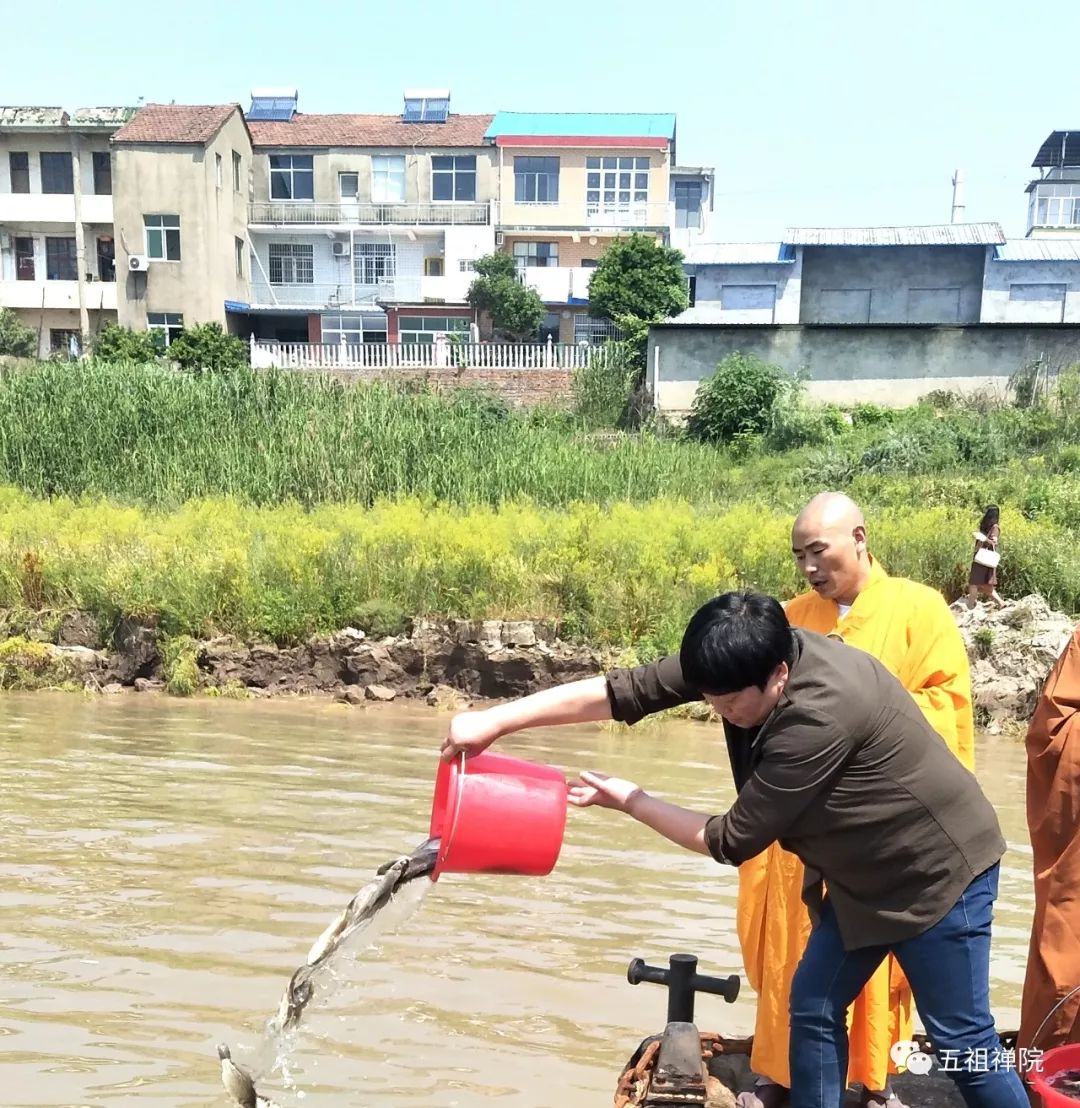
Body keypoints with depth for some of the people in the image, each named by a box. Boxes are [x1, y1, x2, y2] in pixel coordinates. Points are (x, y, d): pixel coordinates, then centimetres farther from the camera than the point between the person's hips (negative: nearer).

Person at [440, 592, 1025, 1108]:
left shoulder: (820, 717, -37)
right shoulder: (747, 659, -15)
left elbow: (732, 841, -27)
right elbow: (624, 690, -16)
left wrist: (626, 798, -17)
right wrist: (496, 720, -21)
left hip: (936, 871, -8)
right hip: (862, 874, 8)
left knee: (961, 1040, 3)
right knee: (814, 1009, 9)